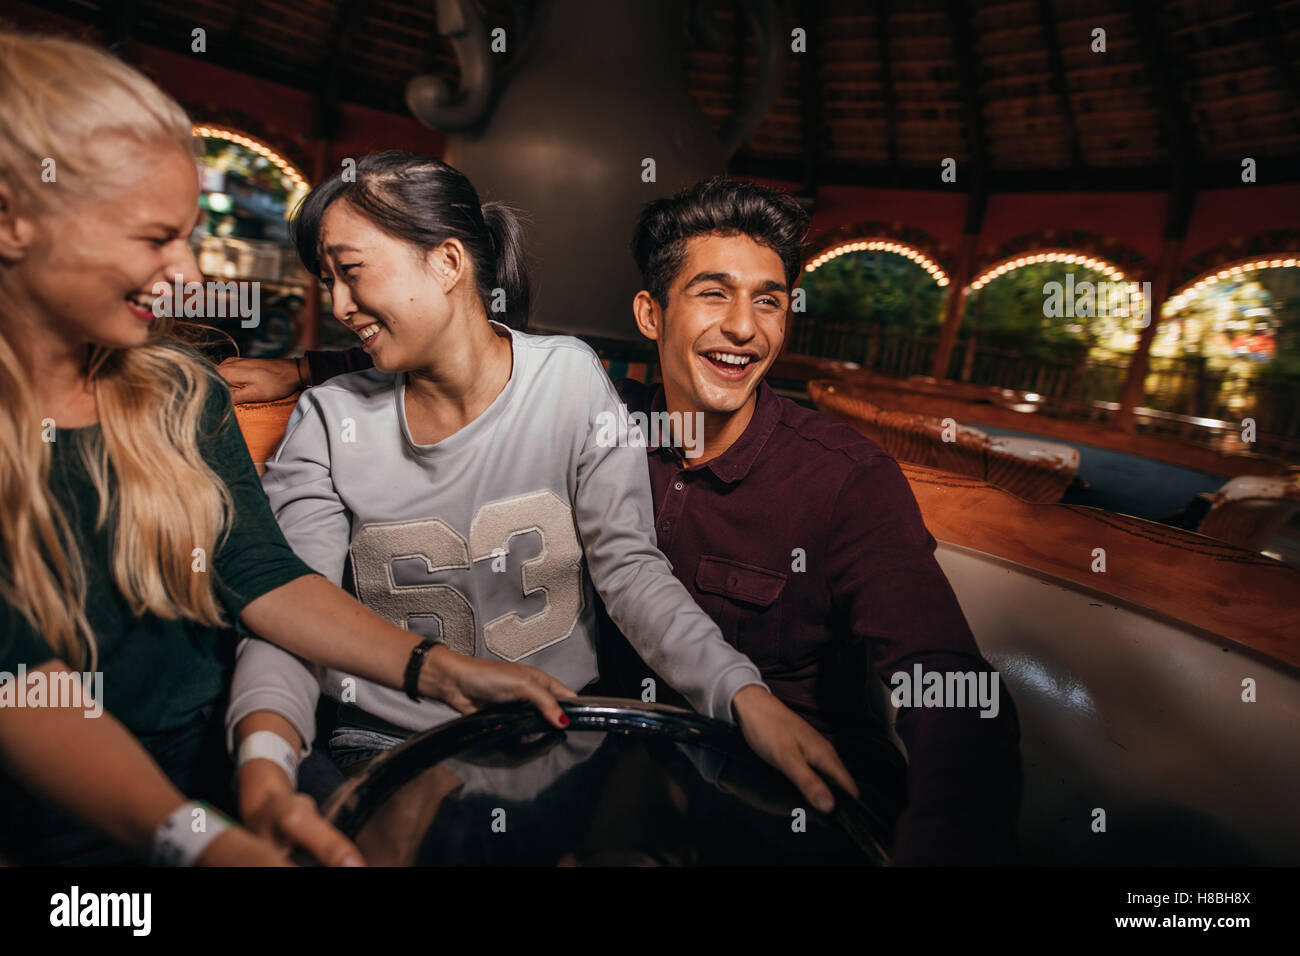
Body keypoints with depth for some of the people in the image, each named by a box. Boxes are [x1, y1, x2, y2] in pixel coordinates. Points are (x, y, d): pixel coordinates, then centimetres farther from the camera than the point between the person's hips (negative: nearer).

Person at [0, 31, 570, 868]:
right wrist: (192, 838, -35)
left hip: (226, 770, 5)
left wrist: (440, 672, -12)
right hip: (71, 833, -4)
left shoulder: (180, 389, 4)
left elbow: (260, 575, -2)